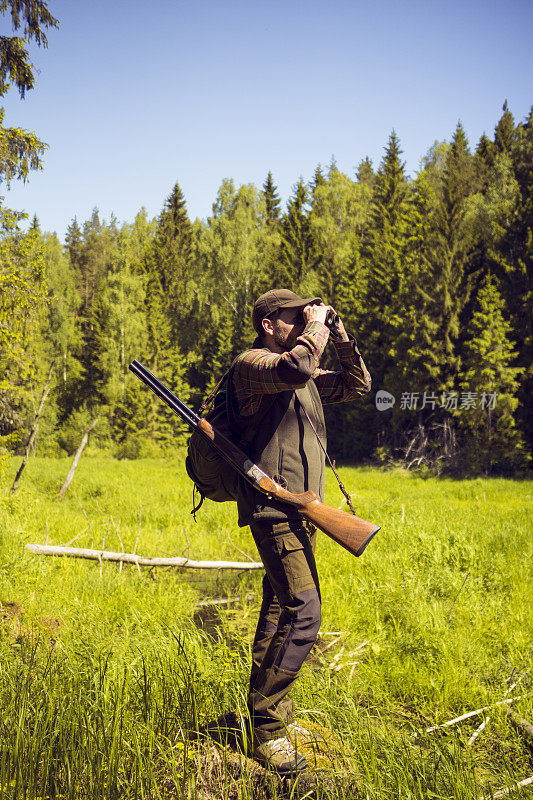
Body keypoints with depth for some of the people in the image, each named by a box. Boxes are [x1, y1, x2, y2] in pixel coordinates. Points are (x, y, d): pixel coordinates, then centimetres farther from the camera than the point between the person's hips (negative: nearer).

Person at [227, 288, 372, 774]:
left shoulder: (306, 377, 18)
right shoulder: (250, 365, -9)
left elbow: (358, 386, 23)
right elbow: (297, 367, -29)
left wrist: (341, 338, 11)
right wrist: (315, 325, -13)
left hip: (302, 511, 9)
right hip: (274, 510, -9)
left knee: (281, 613, 14)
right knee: (302, 613, -16)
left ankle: (273, 715, 24)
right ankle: (267, 731, -8)